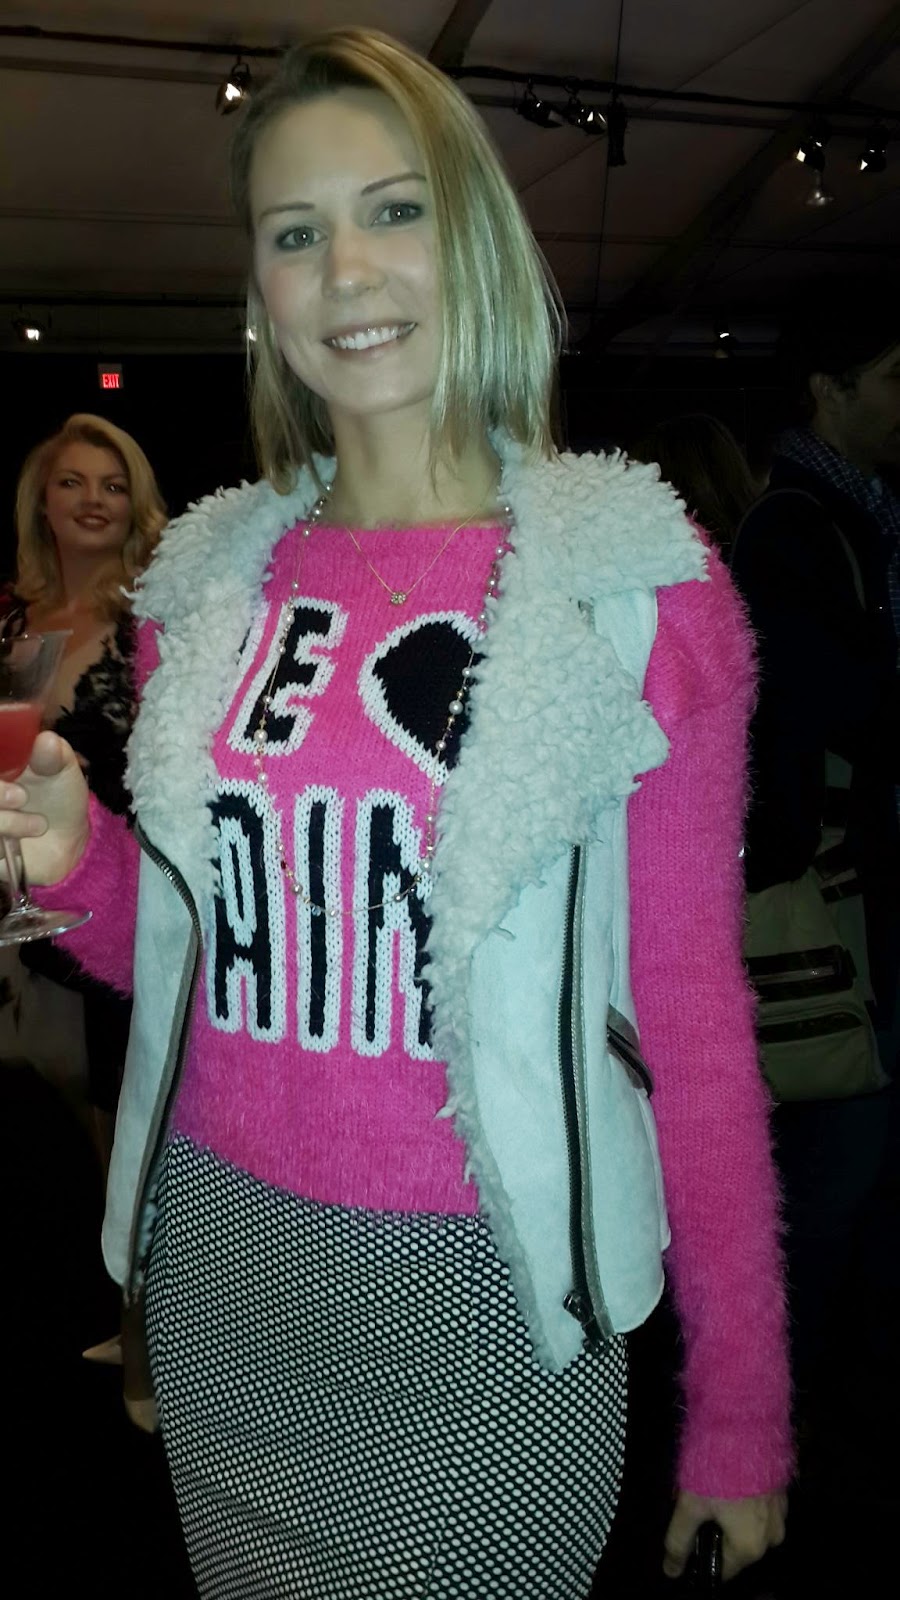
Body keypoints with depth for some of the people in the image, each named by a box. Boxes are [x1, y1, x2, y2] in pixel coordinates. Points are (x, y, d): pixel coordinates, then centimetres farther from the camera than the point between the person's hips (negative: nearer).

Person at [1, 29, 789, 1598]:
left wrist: (740, 1414, -5)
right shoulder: (208, 583, 2)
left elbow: (693, 1010, -7)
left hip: (488, 1295, -3)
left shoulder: (638, 586, -9)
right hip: (218, 1270, 4)